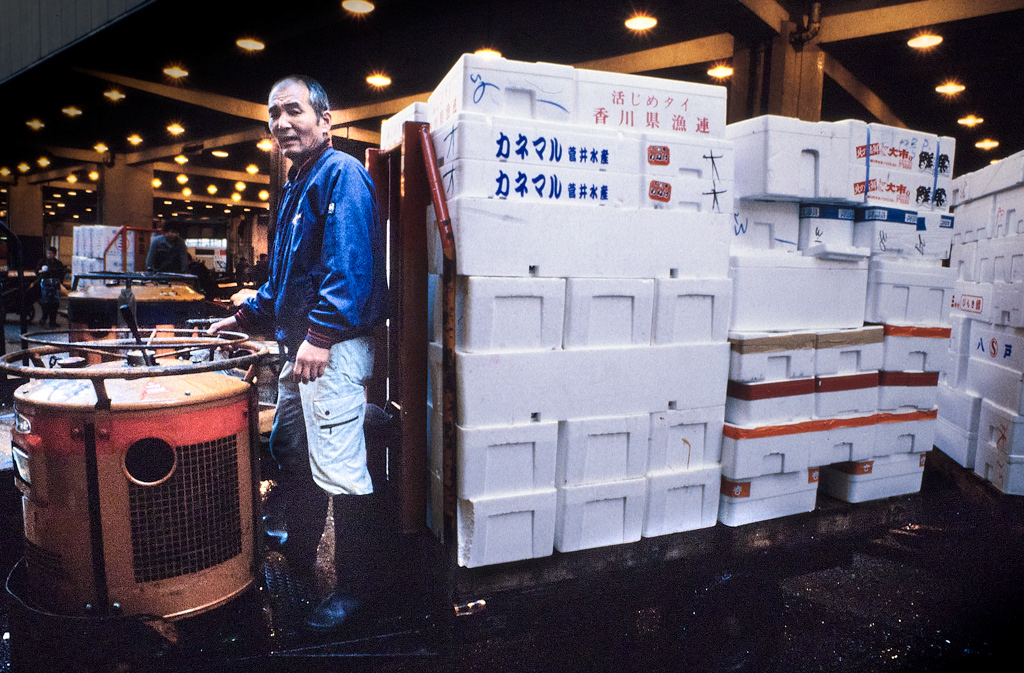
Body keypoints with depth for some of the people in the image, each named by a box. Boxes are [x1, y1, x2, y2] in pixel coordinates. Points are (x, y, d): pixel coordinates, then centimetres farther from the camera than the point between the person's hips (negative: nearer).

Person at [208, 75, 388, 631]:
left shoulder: (342, 174, -9)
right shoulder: (295, 186, 22)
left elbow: (348, 263, -22)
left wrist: (321, 335, -27)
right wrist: (244, 317, 23)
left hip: (333, 348, -11)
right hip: (301, 345, 11)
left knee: (339, 470, -6)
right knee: (287, 453, 20)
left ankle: (356, 586, 10)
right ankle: (296, 557, 38)